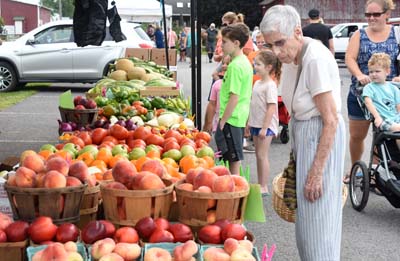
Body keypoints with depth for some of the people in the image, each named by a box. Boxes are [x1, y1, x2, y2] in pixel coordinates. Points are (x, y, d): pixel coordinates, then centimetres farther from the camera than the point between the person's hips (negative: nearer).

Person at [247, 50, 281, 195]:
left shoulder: (270, 85, -15)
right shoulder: (257, 83, 11)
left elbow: (271, 108, -20)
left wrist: (264, 128, -22)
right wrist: (250, 122, 17)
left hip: (266, 125, -9)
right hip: (256, 124, 9)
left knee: (262, 155, -6)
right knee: (259, 155, 12)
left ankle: (264, 187, 0)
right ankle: (260, 185, 19)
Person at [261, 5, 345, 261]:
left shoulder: (316, 59, -25)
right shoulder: (291, 57, 1)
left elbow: (331, 121, -23)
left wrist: (316, 173, -21)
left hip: (321, 136, -9)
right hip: (301, 132, 9)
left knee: (318, 221, -1)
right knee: (305, 217, 18)